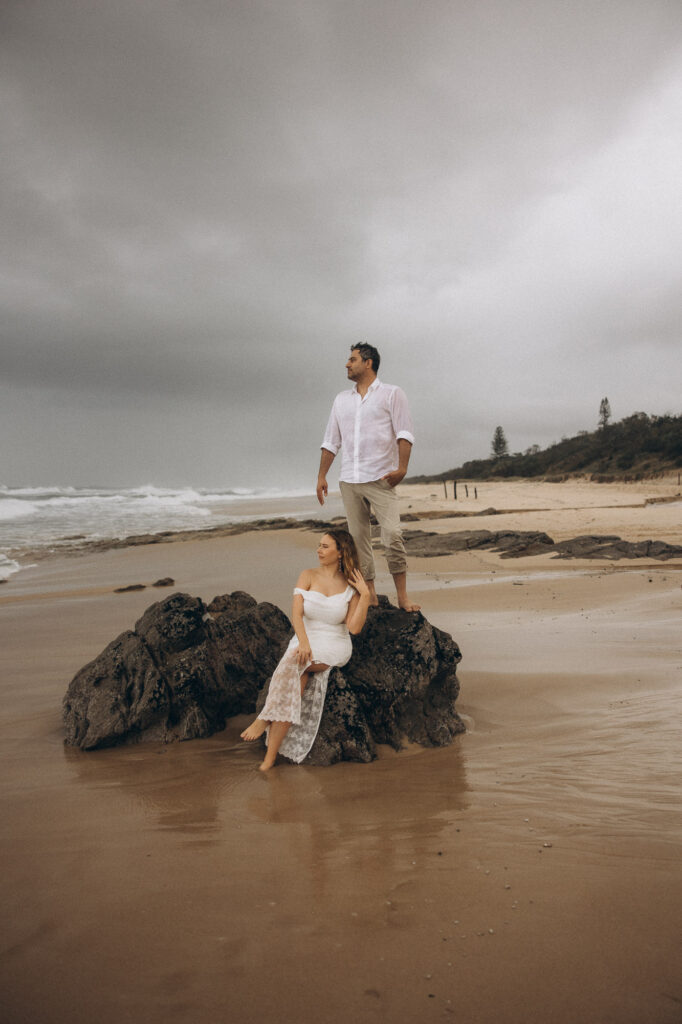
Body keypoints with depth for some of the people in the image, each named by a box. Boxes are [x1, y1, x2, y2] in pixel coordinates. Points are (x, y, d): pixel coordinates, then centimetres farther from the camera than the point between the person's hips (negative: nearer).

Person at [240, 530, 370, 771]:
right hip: (305, 641, 1)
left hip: (334, 646, -1)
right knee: (296, 679, -30)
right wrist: (303, 642, -24)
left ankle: (265, 717, -21)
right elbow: (296, 613, -7)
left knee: (294, 662, -33)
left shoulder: (351, 586, 4)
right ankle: (271, 754, -28)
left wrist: (365, 595, -12)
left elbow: (354, 627, -4)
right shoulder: (308, 576, 5)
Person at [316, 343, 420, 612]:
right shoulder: (341, 399, 19)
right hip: (349, 481, 5)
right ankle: (370, 595, 11)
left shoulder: (392, 394, 5)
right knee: (358, 539, 4)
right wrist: (321, 475, 13)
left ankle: (402, 596, -6)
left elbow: (404, 433, -4)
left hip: (380, 479, -5)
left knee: (392, 536, -15)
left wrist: (402, 467, -16)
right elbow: (331, 441, 20)